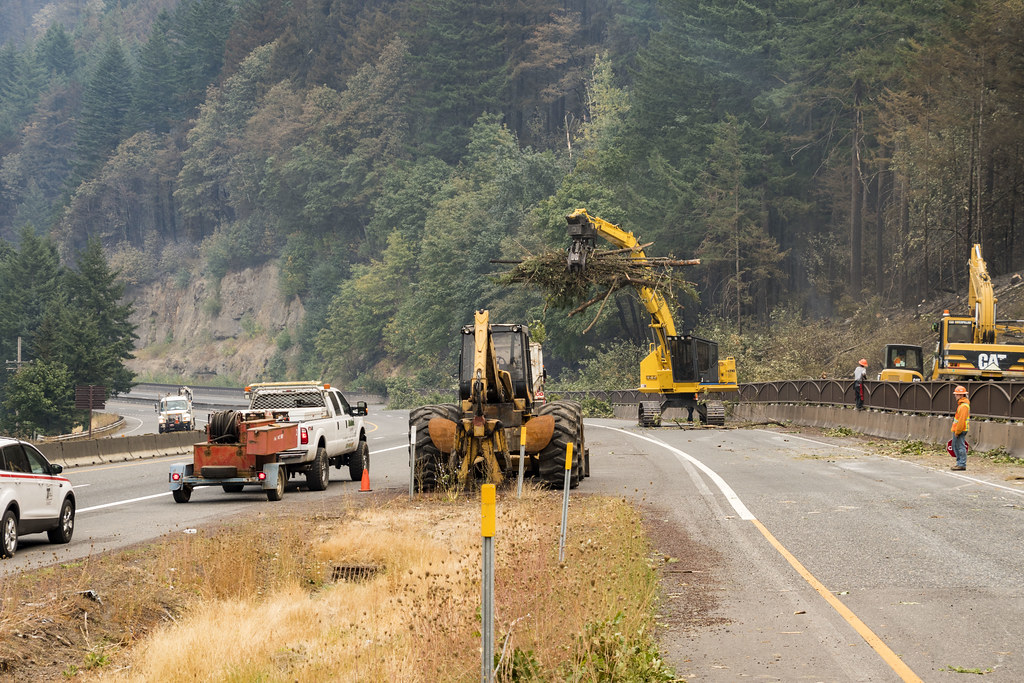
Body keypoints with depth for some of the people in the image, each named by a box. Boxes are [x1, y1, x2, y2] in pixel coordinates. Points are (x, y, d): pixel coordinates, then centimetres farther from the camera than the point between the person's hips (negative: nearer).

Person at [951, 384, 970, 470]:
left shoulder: (964, 406, -18)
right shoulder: (961, 404, 17)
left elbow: (961, 420, -22)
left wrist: (957, 431, -21)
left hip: (960, 431, -11)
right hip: (957, 430, 11)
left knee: (961, 447, -8)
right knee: (955, 446, 17)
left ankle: (962, 464, -5)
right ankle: (959, 462, 25)